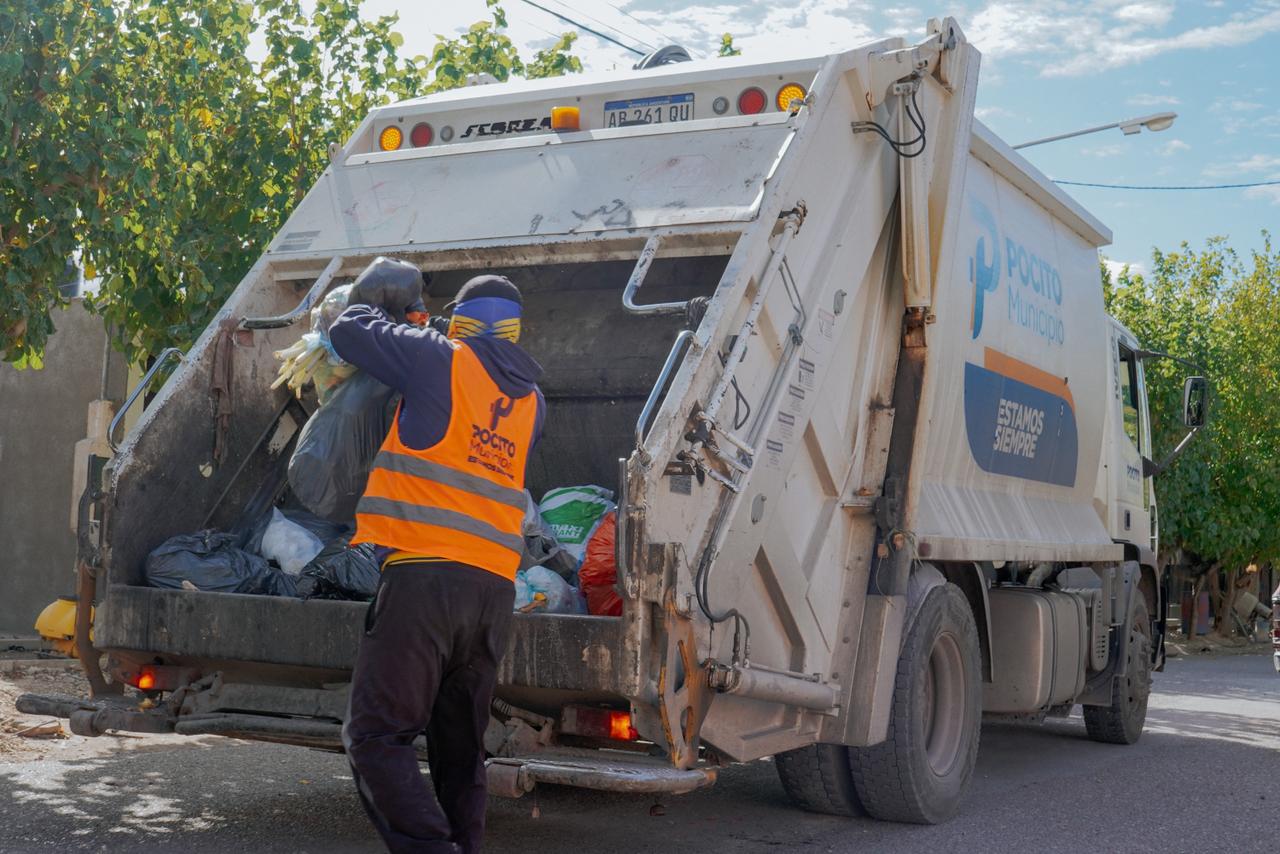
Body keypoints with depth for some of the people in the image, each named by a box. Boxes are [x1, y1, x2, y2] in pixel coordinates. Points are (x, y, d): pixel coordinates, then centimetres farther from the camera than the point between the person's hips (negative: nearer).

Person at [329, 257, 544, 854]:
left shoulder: (442, 361, 2)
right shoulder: (531, 401, 20)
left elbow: (348, 333, 11)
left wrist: (382, 306, 32)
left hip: (426, 573, -6)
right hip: (495, 586, 7)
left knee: (377, 733, -6)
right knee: (460, 749, 14)